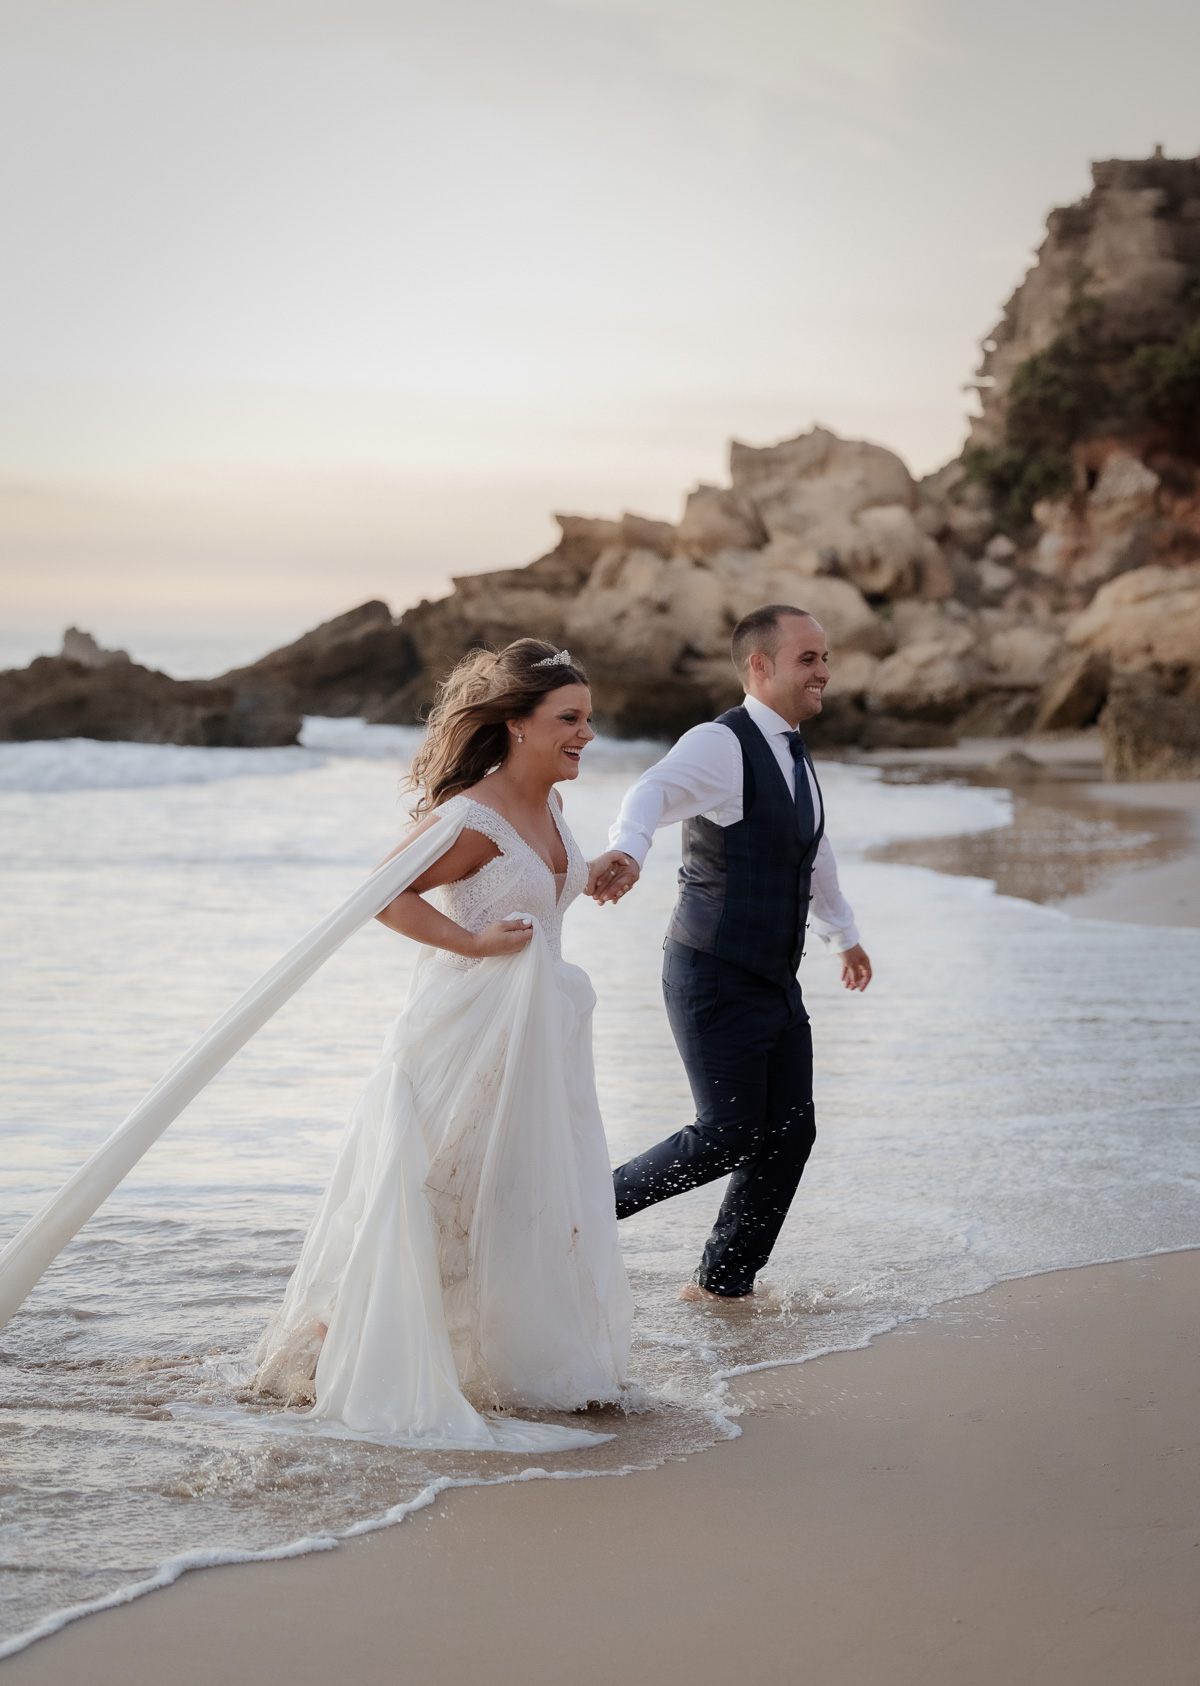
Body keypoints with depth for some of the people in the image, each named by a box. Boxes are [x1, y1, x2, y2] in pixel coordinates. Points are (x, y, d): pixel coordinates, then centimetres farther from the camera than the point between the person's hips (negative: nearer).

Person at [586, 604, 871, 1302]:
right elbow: (653, 793, -35)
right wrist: (627, 852, -57)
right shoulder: (720, 745, -14)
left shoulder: (797, 758, 14)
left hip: (777, 982, 8)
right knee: (729, 1135, -9)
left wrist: (845, 934, 44)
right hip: (717, 977, -8)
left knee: (790, 1132, 6)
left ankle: (723, 1283, 19)